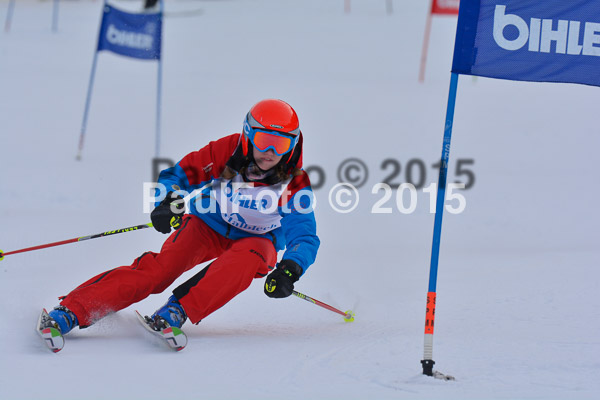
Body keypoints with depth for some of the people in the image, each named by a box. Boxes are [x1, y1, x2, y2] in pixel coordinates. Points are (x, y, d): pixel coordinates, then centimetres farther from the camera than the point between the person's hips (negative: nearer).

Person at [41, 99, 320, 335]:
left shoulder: (295, 186, -21)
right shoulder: (226, 152, -19)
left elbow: (305, 237, -23)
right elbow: (177, 175, -9)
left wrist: (289, 270, -44)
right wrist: (167, 202, -32)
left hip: (257, 240, 1)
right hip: (209, 225, 0)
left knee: (248, 259, -38)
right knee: (162, 267, -26)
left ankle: (179, 310, -41)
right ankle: (72, 311, -35)